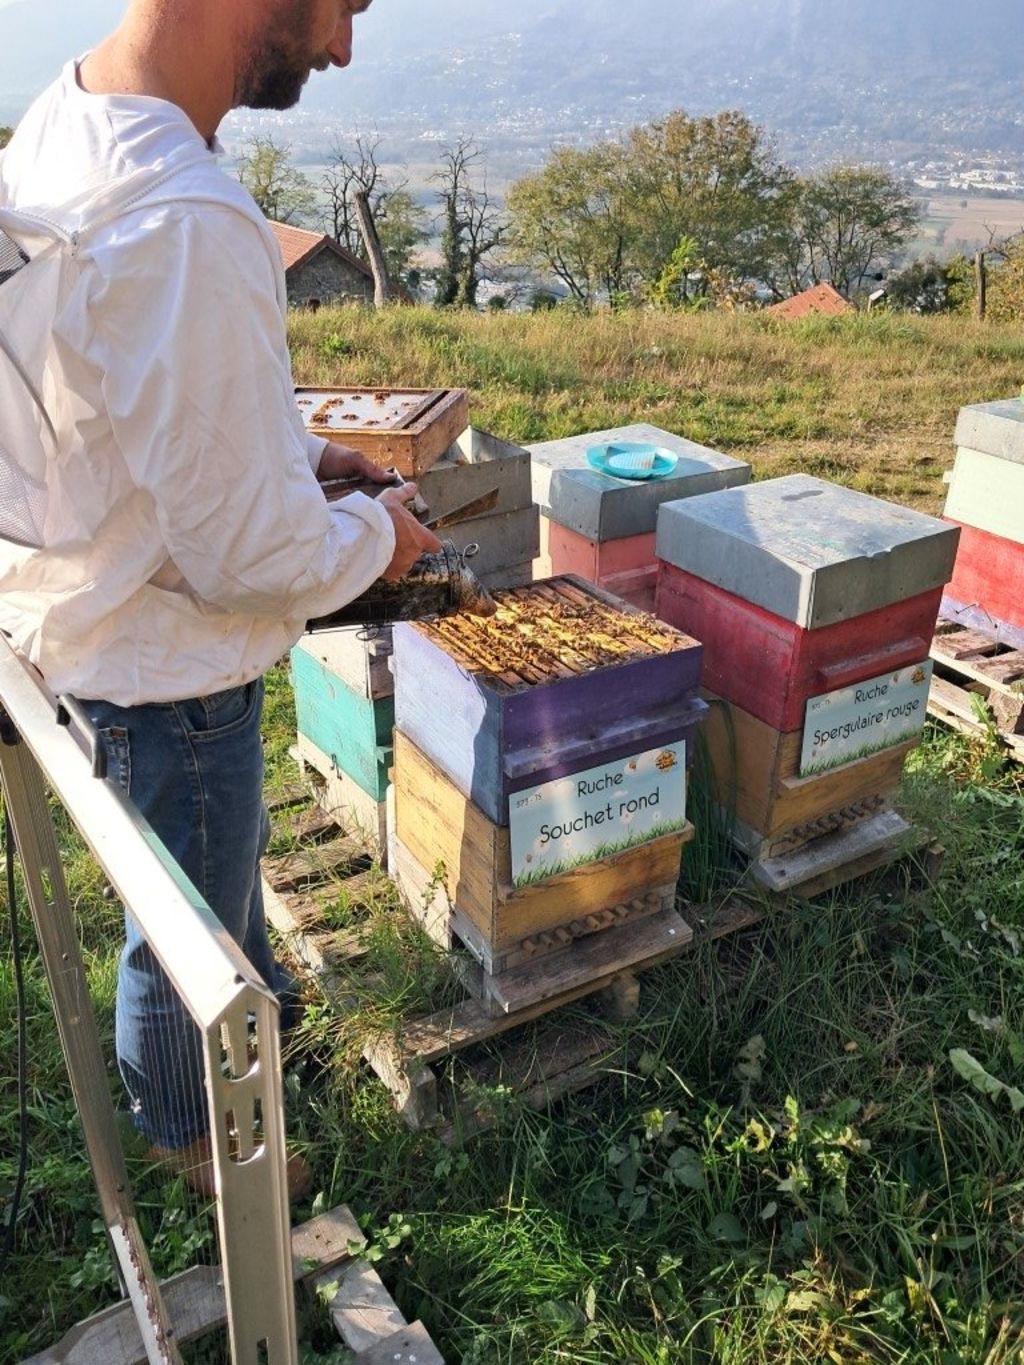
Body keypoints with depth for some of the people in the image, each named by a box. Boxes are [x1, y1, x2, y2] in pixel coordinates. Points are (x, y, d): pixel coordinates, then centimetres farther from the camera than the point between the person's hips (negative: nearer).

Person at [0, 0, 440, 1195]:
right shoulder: (184, 224, -34)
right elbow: (252, 554, -29)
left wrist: (294, 451, 7)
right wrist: (376, 534, -10)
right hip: (161, 660, -9)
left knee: (228, 837, 32)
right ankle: (183, 1130, 47)